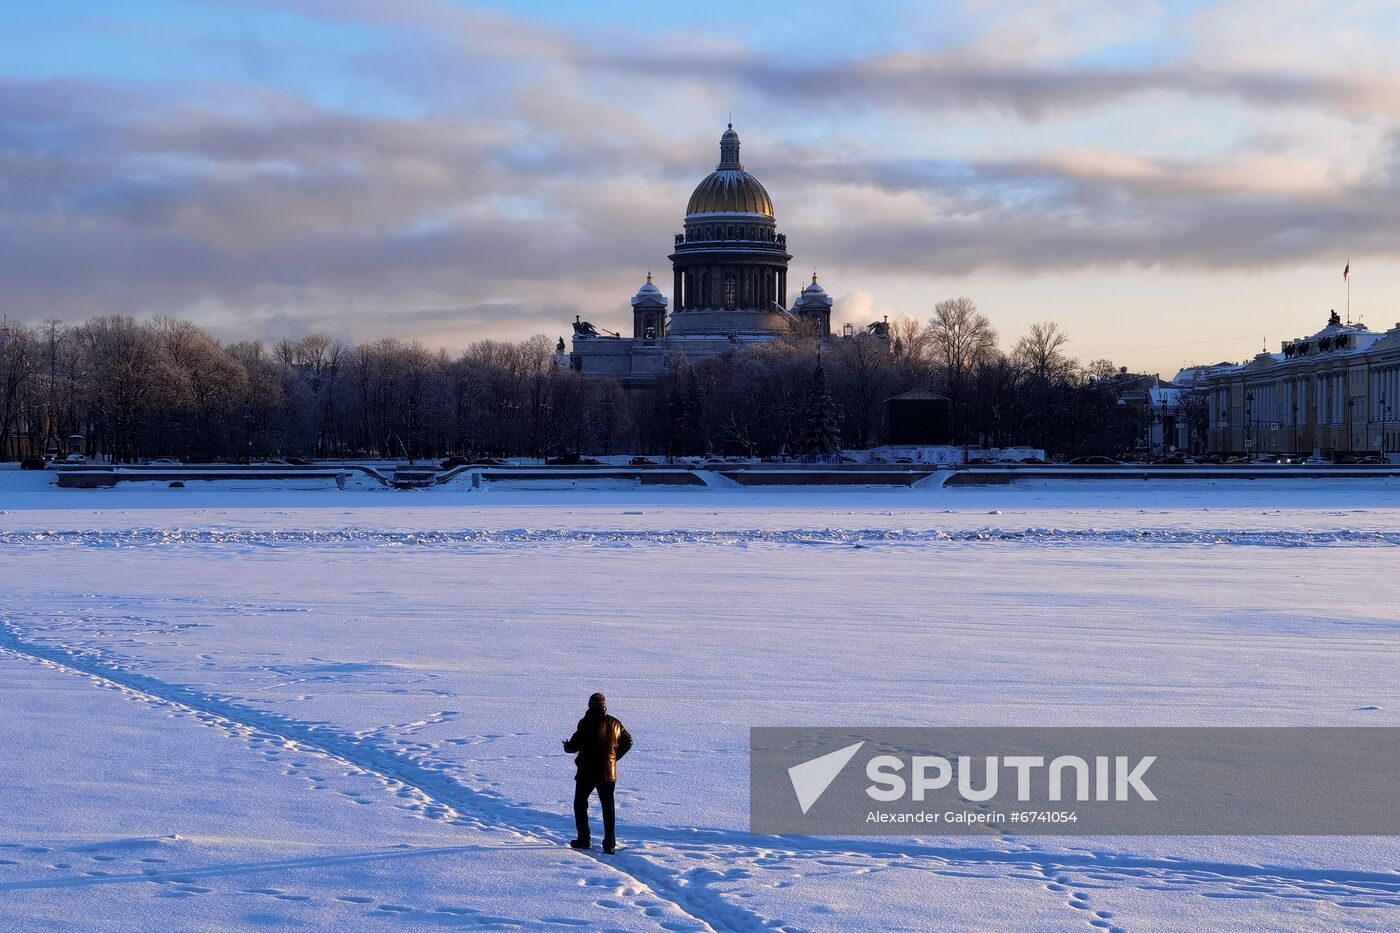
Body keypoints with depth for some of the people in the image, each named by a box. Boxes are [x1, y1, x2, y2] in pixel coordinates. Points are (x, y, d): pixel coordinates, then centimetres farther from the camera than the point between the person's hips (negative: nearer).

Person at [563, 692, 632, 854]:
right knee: (608, 807, 8)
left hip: (587, 772, -4)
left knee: (580, 804, 13)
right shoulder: (614, 724, 4)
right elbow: (627, 742, 13)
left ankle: (584, 839, 12)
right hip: (608, 773, 4)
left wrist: (567, 746, 8)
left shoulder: (587, 723, -12)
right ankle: (610, 843, 3)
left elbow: (575, 744, -14)